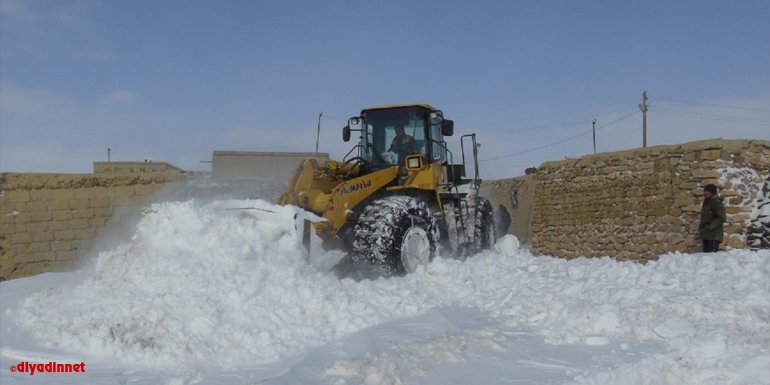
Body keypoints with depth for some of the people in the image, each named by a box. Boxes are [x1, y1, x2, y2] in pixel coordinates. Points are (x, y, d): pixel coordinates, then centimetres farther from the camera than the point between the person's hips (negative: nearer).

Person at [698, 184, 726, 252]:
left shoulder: (716, 202, -8)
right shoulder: (706, 202, 19)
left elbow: (722, 218, -17)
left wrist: (710, 226, -18)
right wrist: (701, 227, 12)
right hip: (706, 236, 9)